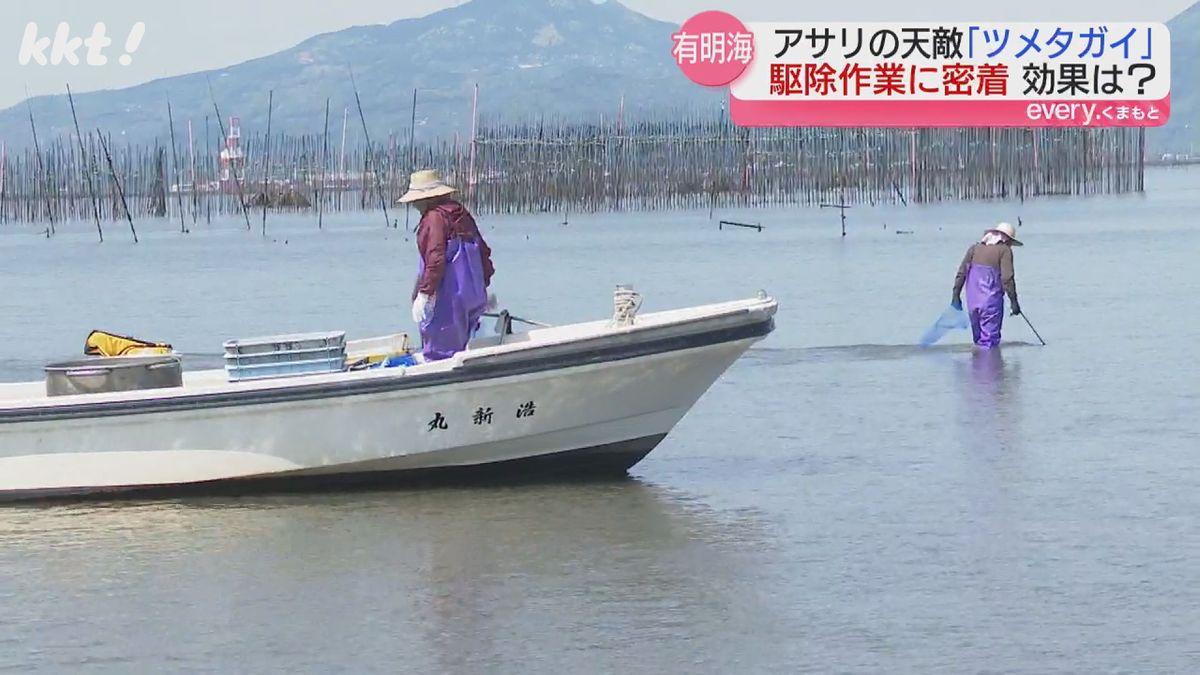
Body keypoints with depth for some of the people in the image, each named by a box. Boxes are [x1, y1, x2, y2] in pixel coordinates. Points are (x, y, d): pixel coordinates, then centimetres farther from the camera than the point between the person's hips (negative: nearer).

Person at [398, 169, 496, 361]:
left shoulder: (434, 218, -14)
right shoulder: (462, 214, 14)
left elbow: (436, 260, -22)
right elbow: (483, 251, 20)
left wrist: (424, 294, -21)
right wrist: (484, 286, 28)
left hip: (446, 299, -9)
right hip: (471, 297, 9)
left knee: (438, 353, -5)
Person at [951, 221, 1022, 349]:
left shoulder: (975, 247, 12)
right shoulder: (1004, 250, -3)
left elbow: (962, 272, 8)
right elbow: (1007, 278, -10)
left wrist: (956, 295, 11)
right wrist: (1014, 301, -6)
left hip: (972, 301, 5)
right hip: (992, 301, -5)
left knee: (978, 337, 15)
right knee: (989, 340, -3)